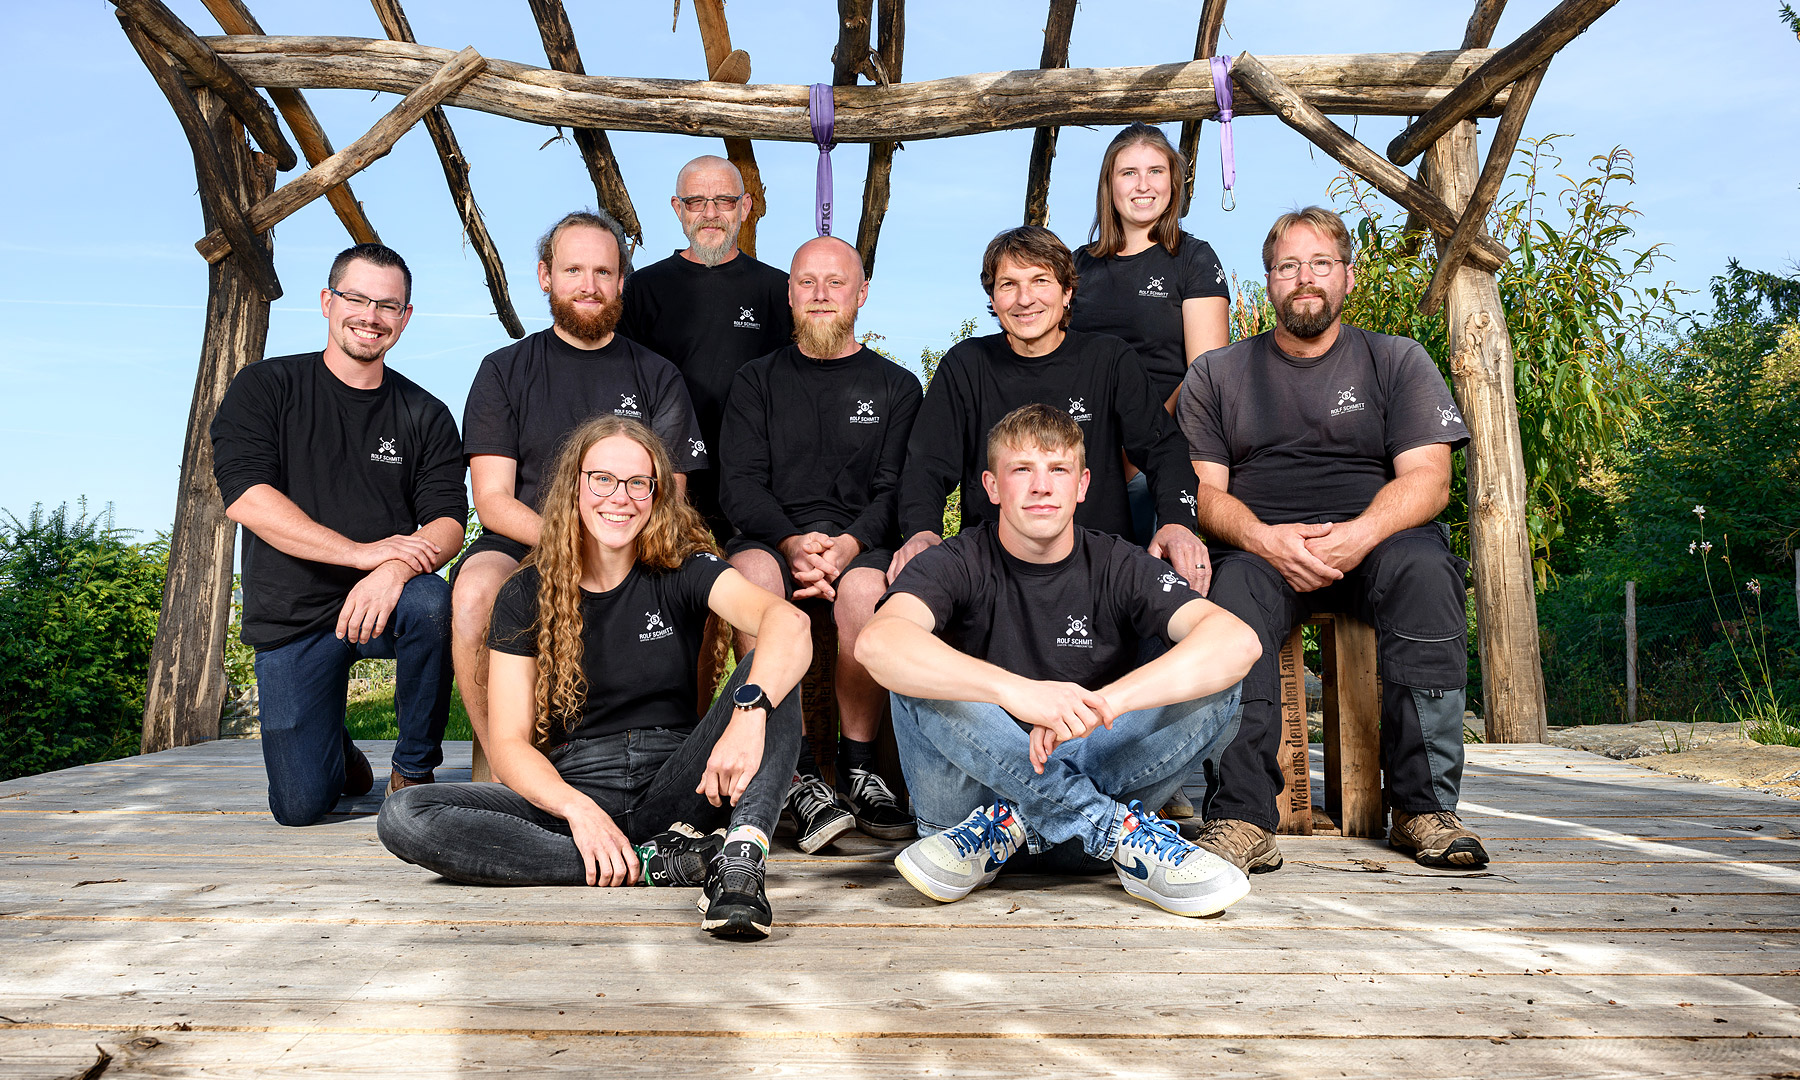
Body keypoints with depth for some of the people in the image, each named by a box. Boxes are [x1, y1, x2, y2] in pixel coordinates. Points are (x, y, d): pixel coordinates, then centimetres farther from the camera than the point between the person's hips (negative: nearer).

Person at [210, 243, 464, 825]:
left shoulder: (425, 415, 5)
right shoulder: (265, 387, 0)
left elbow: (448, 521, -4)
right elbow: (244, 496, -13)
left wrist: (395, 569, -28)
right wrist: (362, 550, -23)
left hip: (384, 602, 1)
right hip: (293, 616, -1)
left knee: (430, 603, -36)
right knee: (301, 806, -9)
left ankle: (413, 771, -12)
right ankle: (338, 751, 30)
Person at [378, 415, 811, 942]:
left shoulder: (683, 569, -1)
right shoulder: (527, 594, 2)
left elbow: (788, 623, -21)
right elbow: (509, 744, -3)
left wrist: (750, 711, -42)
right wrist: (577, 809, -23)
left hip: (675, 791, -1)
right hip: (569, 791, 1)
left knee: (770, 668, -21)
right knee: (403, 817, -23)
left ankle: (741, 858, -40)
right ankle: (655, 865, -26)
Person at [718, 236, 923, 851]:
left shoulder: (895, 386, 17)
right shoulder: (758, 381, 19)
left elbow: (897, 488, 5)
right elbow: (738, 484, 6)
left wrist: (850, 542, -17)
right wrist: (793, 542, -14)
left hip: (864, 542, -1)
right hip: (772, 537, 1)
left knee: (865, 589, -36)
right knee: (752, 576, -35)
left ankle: (858, 767, -19)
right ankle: (798, 779, -30)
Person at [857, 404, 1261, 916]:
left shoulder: (1116, 566, -3)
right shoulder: (959, 563, -7)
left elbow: (1237, 641, -21)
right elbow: (877, 643, -30)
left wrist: (1099, 703, -35)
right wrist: (1014, 690, -44)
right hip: (978, 775, -1)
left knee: (1215, 688, -19)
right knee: (919, 675, -29)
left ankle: (1008, 825, -19)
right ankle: (1115, 834, -26)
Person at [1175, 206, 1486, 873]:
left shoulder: (1396, 360, 15)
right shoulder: (1217, 373, 16)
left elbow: (1427, 479, 2)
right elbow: (1202, 490, 5)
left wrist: (1358, 535, -20)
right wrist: (1265, 539, -17)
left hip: (1377, 541, 1)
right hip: (1260, 547, 0)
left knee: (1423, 566, -33)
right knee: (1235, 583, -34)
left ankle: (1424, 806, -26)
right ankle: (1241, 818, -38)